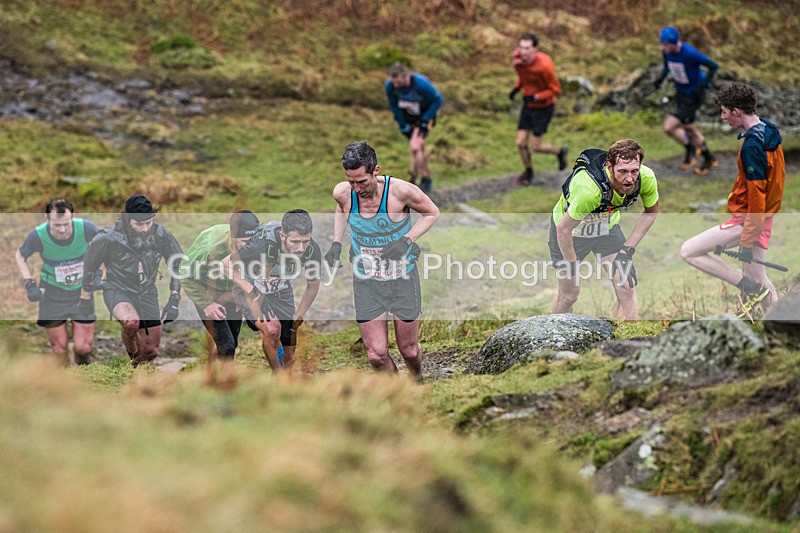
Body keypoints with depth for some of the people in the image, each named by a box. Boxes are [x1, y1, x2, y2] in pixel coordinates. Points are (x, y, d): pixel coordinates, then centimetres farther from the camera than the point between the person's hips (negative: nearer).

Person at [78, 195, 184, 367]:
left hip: (147, 292, 4)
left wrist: (174, 300, -6)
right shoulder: (108, 238, -20)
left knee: (151, 351, 6)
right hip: (118, 290, -4)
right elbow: (89, 267, -4)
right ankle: (133, 358, -8)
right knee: (131, 322, -36)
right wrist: (85, 300, 4)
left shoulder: (161, 235, -13)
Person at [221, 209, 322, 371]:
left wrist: (298, 318, -4)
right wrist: (251, 291, -28)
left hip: (281, 291, 4)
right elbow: (227, 264, -22)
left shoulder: (313, 251, -23)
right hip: (251, 289, -4)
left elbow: (313, 287, -2)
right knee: (272, 328, -32)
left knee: (288, 357, 2)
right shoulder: (263, 244, -37)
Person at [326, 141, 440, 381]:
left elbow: (432, 213, -4)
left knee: (408, 350, 10)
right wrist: (336, 243, 0)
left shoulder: (400, 191, -23)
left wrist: (407, 240, -18)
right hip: (366, 282, 2)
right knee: (376, 354, -2)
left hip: (402, 279, -2)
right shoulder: (342, 193, -13)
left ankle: (417, 380, 45)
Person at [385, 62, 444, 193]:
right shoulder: (389, 85, -24)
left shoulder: (421, 84, -36)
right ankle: (426, 180, 26)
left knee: (415, 147, -19)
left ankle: (414, 180, -6)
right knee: (419, 148, 10)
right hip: (408, 116, 4)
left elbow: (438, 100, -19)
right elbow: (394, 105, -4)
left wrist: (424, 121, -18)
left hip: (425, 114, -4)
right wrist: (403, 125, -6)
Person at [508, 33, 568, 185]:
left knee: (535, 147, -2)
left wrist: (536, 97, -32)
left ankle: (560, 152, 29)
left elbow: (555, 90, -21)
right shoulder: (518, 60, -14)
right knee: (520, 143, 5)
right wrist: (516, 88, -4)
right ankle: (528, 172, 31)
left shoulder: (544, 65, -32)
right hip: (528, 106, 5)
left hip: (543, 108, -5)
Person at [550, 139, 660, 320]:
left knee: (626, 287, -10)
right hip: (572, 230, -4)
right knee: (569, 295, 7)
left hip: (607, 226, 4)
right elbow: (564, 230, -31)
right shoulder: (589, 188, -43)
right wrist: (573, 268, -19)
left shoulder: (646, 178, -28)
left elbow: (651, 211, -5)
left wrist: (628, 249, -10)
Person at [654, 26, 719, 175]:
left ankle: (691, 149, 12)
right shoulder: (666, 51, -10)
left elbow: (713, 66, -21)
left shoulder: (689, 53, -31)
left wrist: (705, 83, -29)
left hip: (693, 98, -8)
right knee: (689, 128, 20)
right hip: (681, 94, 8)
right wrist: (660, 78, -5)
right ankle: (709, 160, 40)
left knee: (669, 127, -15)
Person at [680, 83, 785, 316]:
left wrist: (747, 243, -21)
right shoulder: (769, 132, 7)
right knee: (759, 280, 16)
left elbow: (756, 194, -24)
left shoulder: (752, 145, -23)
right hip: (764, 218, 9)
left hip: (745, 220, -9)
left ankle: (752, 289, -6)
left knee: (688, 252, -5)